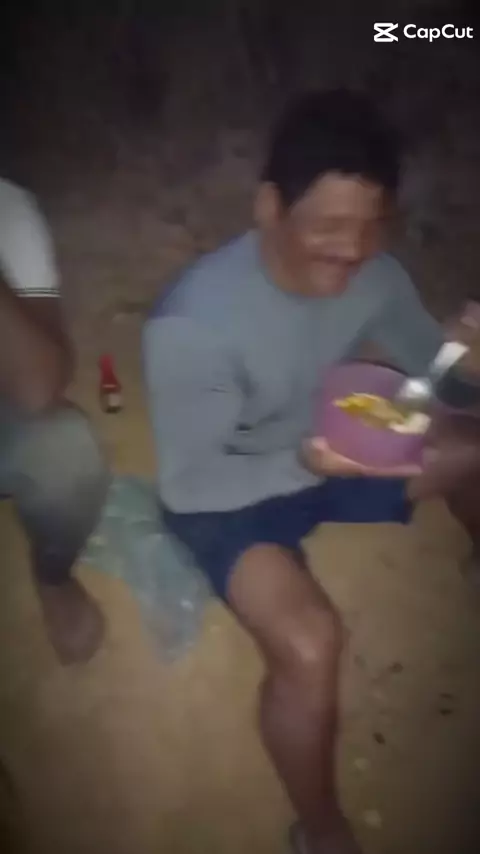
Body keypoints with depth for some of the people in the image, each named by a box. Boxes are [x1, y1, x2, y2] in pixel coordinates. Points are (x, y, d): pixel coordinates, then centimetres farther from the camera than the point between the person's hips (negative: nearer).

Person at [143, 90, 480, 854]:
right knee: (310, 647, -28)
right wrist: (304, 462, -38)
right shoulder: (193, 321, -29)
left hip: (330, 456, 6)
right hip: (225, 494, -5)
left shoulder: (373, 274, -12)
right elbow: (188, 484, -22)